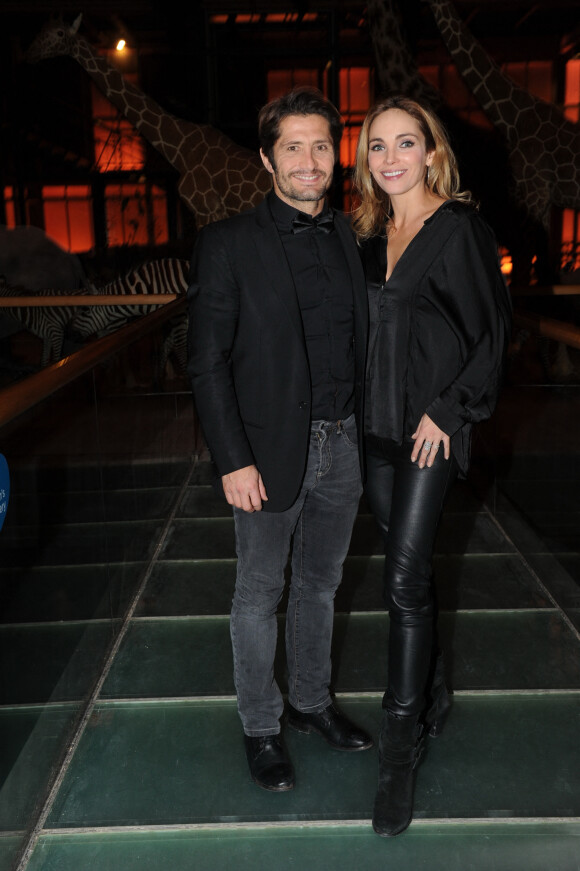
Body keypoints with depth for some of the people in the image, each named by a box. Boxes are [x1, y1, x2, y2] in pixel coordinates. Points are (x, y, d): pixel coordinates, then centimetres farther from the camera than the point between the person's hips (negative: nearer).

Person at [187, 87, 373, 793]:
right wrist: (233, 462, -14)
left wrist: (370, 434, 3)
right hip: (271, 451, -4)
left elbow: (362, 344, 10)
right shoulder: (228, 244, -7)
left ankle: (311, 701, 39)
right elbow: (207, 363, -9)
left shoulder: (352, 239, 7)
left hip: (342, 445, 5)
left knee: (319, 584, 19)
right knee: (259, 596, 10)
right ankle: (260, 725, 29)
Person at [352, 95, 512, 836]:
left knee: (404, 575, -9)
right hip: (377, 422, 6)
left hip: (433, 426, -6)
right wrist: (357, 409, 10)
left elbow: (492, 333, -8)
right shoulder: (370, 233, 11)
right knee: (406, 565, 14)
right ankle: (432, 698, 33)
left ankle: (400, 749, 4)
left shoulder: (461, 227, -8)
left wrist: (448, 412, -13)